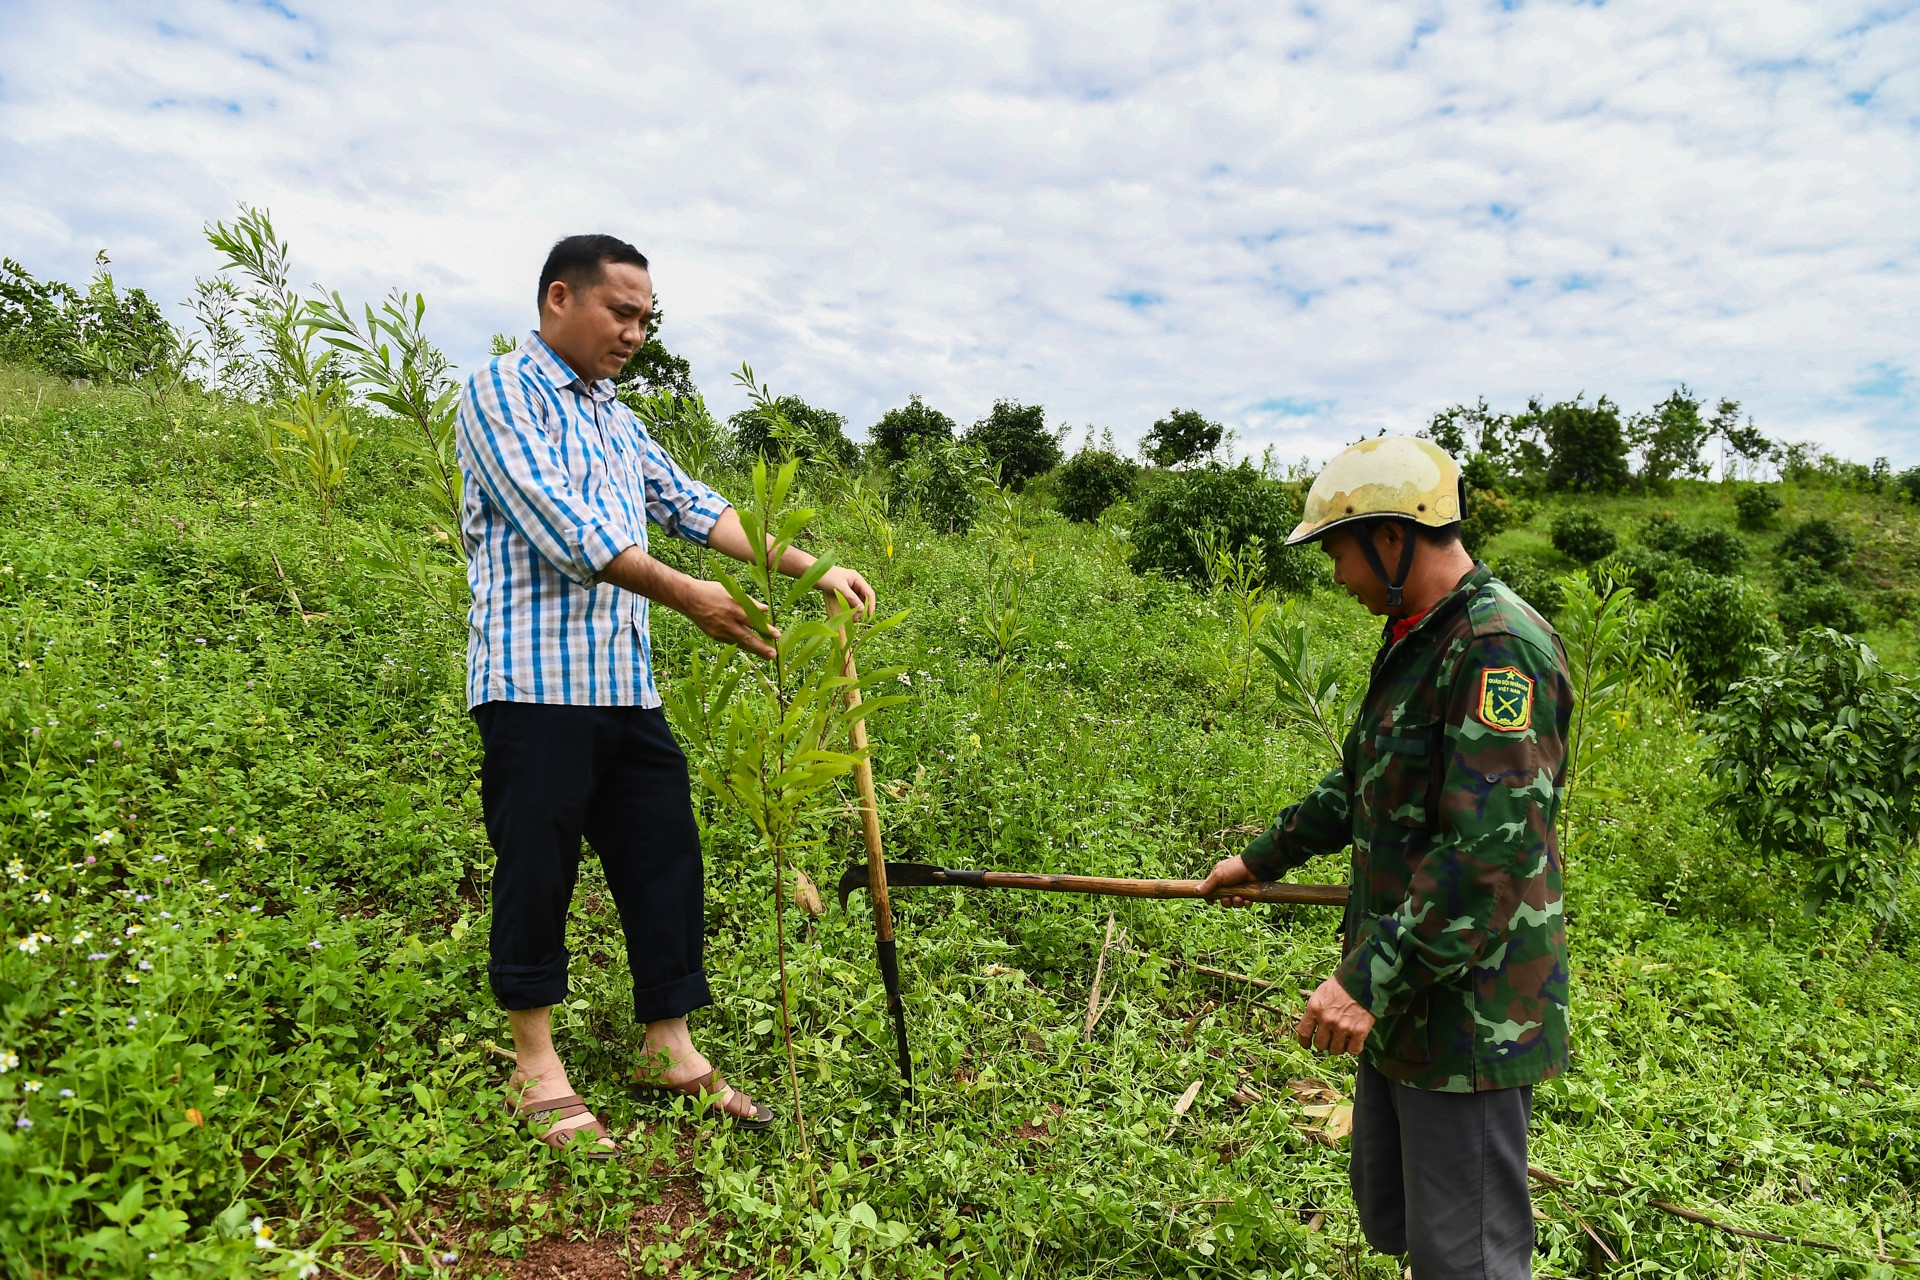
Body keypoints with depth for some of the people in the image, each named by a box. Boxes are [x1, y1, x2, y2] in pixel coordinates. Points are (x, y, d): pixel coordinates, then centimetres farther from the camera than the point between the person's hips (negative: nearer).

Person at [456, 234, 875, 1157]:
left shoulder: (614, 417, 22)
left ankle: (668, 1050, 22)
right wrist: (687, 596, -17)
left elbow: (694, 506, 15)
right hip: (535, 677, -7)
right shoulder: (503, 389, -2)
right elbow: (560, 523, -15)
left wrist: (817, 570, 6)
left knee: (663, 856, 8)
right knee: (537, 865, 1)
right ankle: (536, 1071, 17)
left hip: (625, 682, 8)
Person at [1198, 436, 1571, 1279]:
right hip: (1406, 999, 10)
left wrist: (1370, 979, -28)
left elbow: (1490, 849, -29)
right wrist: (1261, 859, 29)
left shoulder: (1500, 648, -21)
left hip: (1469, 1014, -9)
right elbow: (1358, 783, 22)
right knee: (1386, 1212, 23)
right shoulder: (1417, 642, 11)